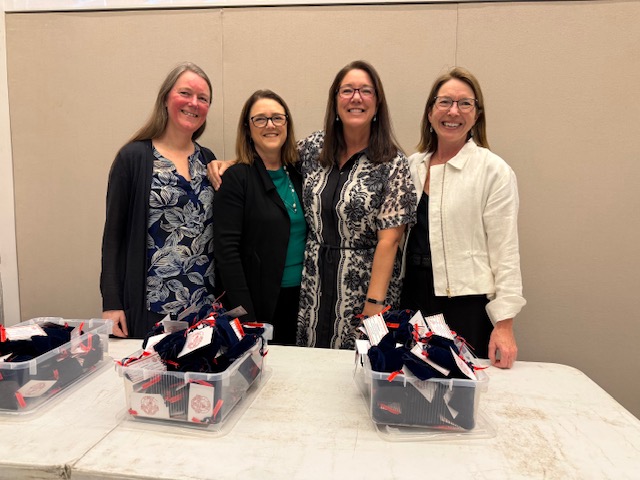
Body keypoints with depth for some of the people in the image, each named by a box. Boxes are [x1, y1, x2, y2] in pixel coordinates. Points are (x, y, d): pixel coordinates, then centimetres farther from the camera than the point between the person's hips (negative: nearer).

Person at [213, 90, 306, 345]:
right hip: (257, 303, -5)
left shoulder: (298, 173, 6)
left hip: (300, 298, 5)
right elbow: (226, 249, -14)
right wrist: (245, 313, -17)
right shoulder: (237, 178, -10)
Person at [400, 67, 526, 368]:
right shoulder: (413, 166, 6)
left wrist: (504, 325, -11)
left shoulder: (494, 171, -8)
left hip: (468, 305, -4)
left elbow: (505, 252, -8)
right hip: (415, 299, 4)